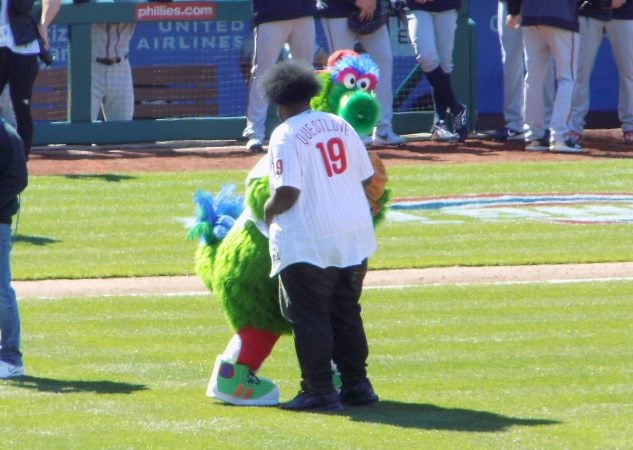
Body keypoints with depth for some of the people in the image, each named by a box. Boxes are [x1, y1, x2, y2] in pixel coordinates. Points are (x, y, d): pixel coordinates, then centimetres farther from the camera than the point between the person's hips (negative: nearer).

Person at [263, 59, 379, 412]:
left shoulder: (286, 135, -12)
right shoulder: (341, 126, 8)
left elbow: (287, 193, -20)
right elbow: (368, 178, 10)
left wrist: (268, 211, -1)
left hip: (308, 242, -7)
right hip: (355, 236, 7)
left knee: (309, 316, 1)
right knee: (346, 313, 17)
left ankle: (319, 392, -1)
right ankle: (357, 385, 19)